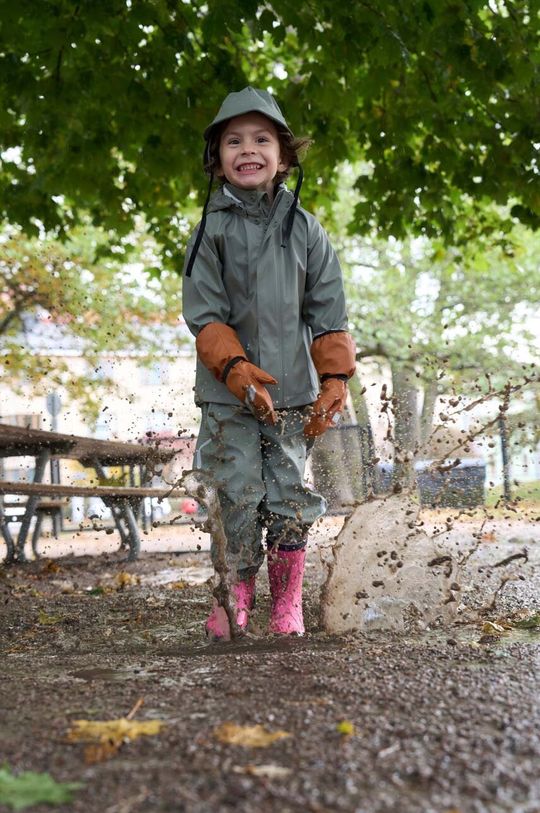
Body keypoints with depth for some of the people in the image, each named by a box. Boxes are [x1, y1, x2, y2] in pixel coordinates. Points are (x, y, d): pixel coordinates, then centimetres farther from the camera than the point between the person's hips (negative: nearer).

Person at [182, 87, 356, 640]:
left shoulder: (304, 228, 7)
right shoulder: (211, 229, 1)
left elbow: (328, 313, 8)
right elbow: (203, 314, -4)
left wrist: (335, 377, 0)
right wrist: (235, 367, -18)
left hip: (294, 387, 2)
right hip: (228, 392, -1)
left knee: (290, 494, 4)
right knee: (236, 494, -1)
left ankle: (287, 601, 18)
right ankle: (234, 595, 16)